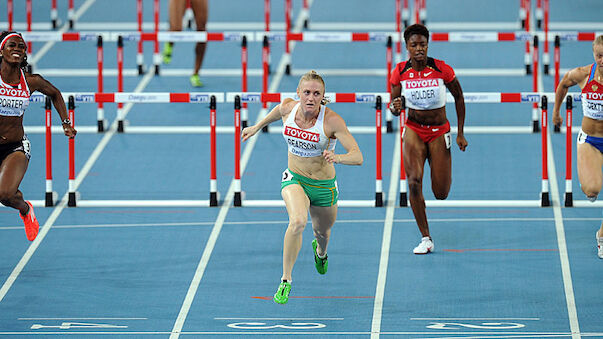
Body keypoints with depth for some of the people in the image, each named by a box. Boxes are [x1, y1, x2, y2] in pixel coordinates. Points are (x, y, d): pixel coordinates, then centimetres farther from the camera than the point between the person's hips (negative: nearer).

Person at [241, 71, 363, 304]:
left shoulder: (332, 120, -24)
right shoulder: (287, 108, -13)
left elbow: (357, 157, -28)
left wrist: (338, 158, -47)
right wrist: (257, 127, 26)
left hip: (324, 186, 0)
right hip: (294, 179, 0)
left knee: (322, 232, 23)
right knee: (298, 222, -30)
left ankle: (320, 251, 63)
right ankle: (285, 280, -20)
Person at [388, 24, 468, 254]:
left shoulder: (442, 70, -14)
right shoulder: (400, 72, -8)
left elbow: (459, 97, 0)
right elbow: (394, 107, 2)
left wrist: (461, 134, 1)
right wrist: (395, 107, -24)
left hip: (439, 131, -1)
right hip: (414, 130, 1)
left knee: (441, 194, -1)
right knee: (414, 182, -20)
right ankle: (425, 239, -9)